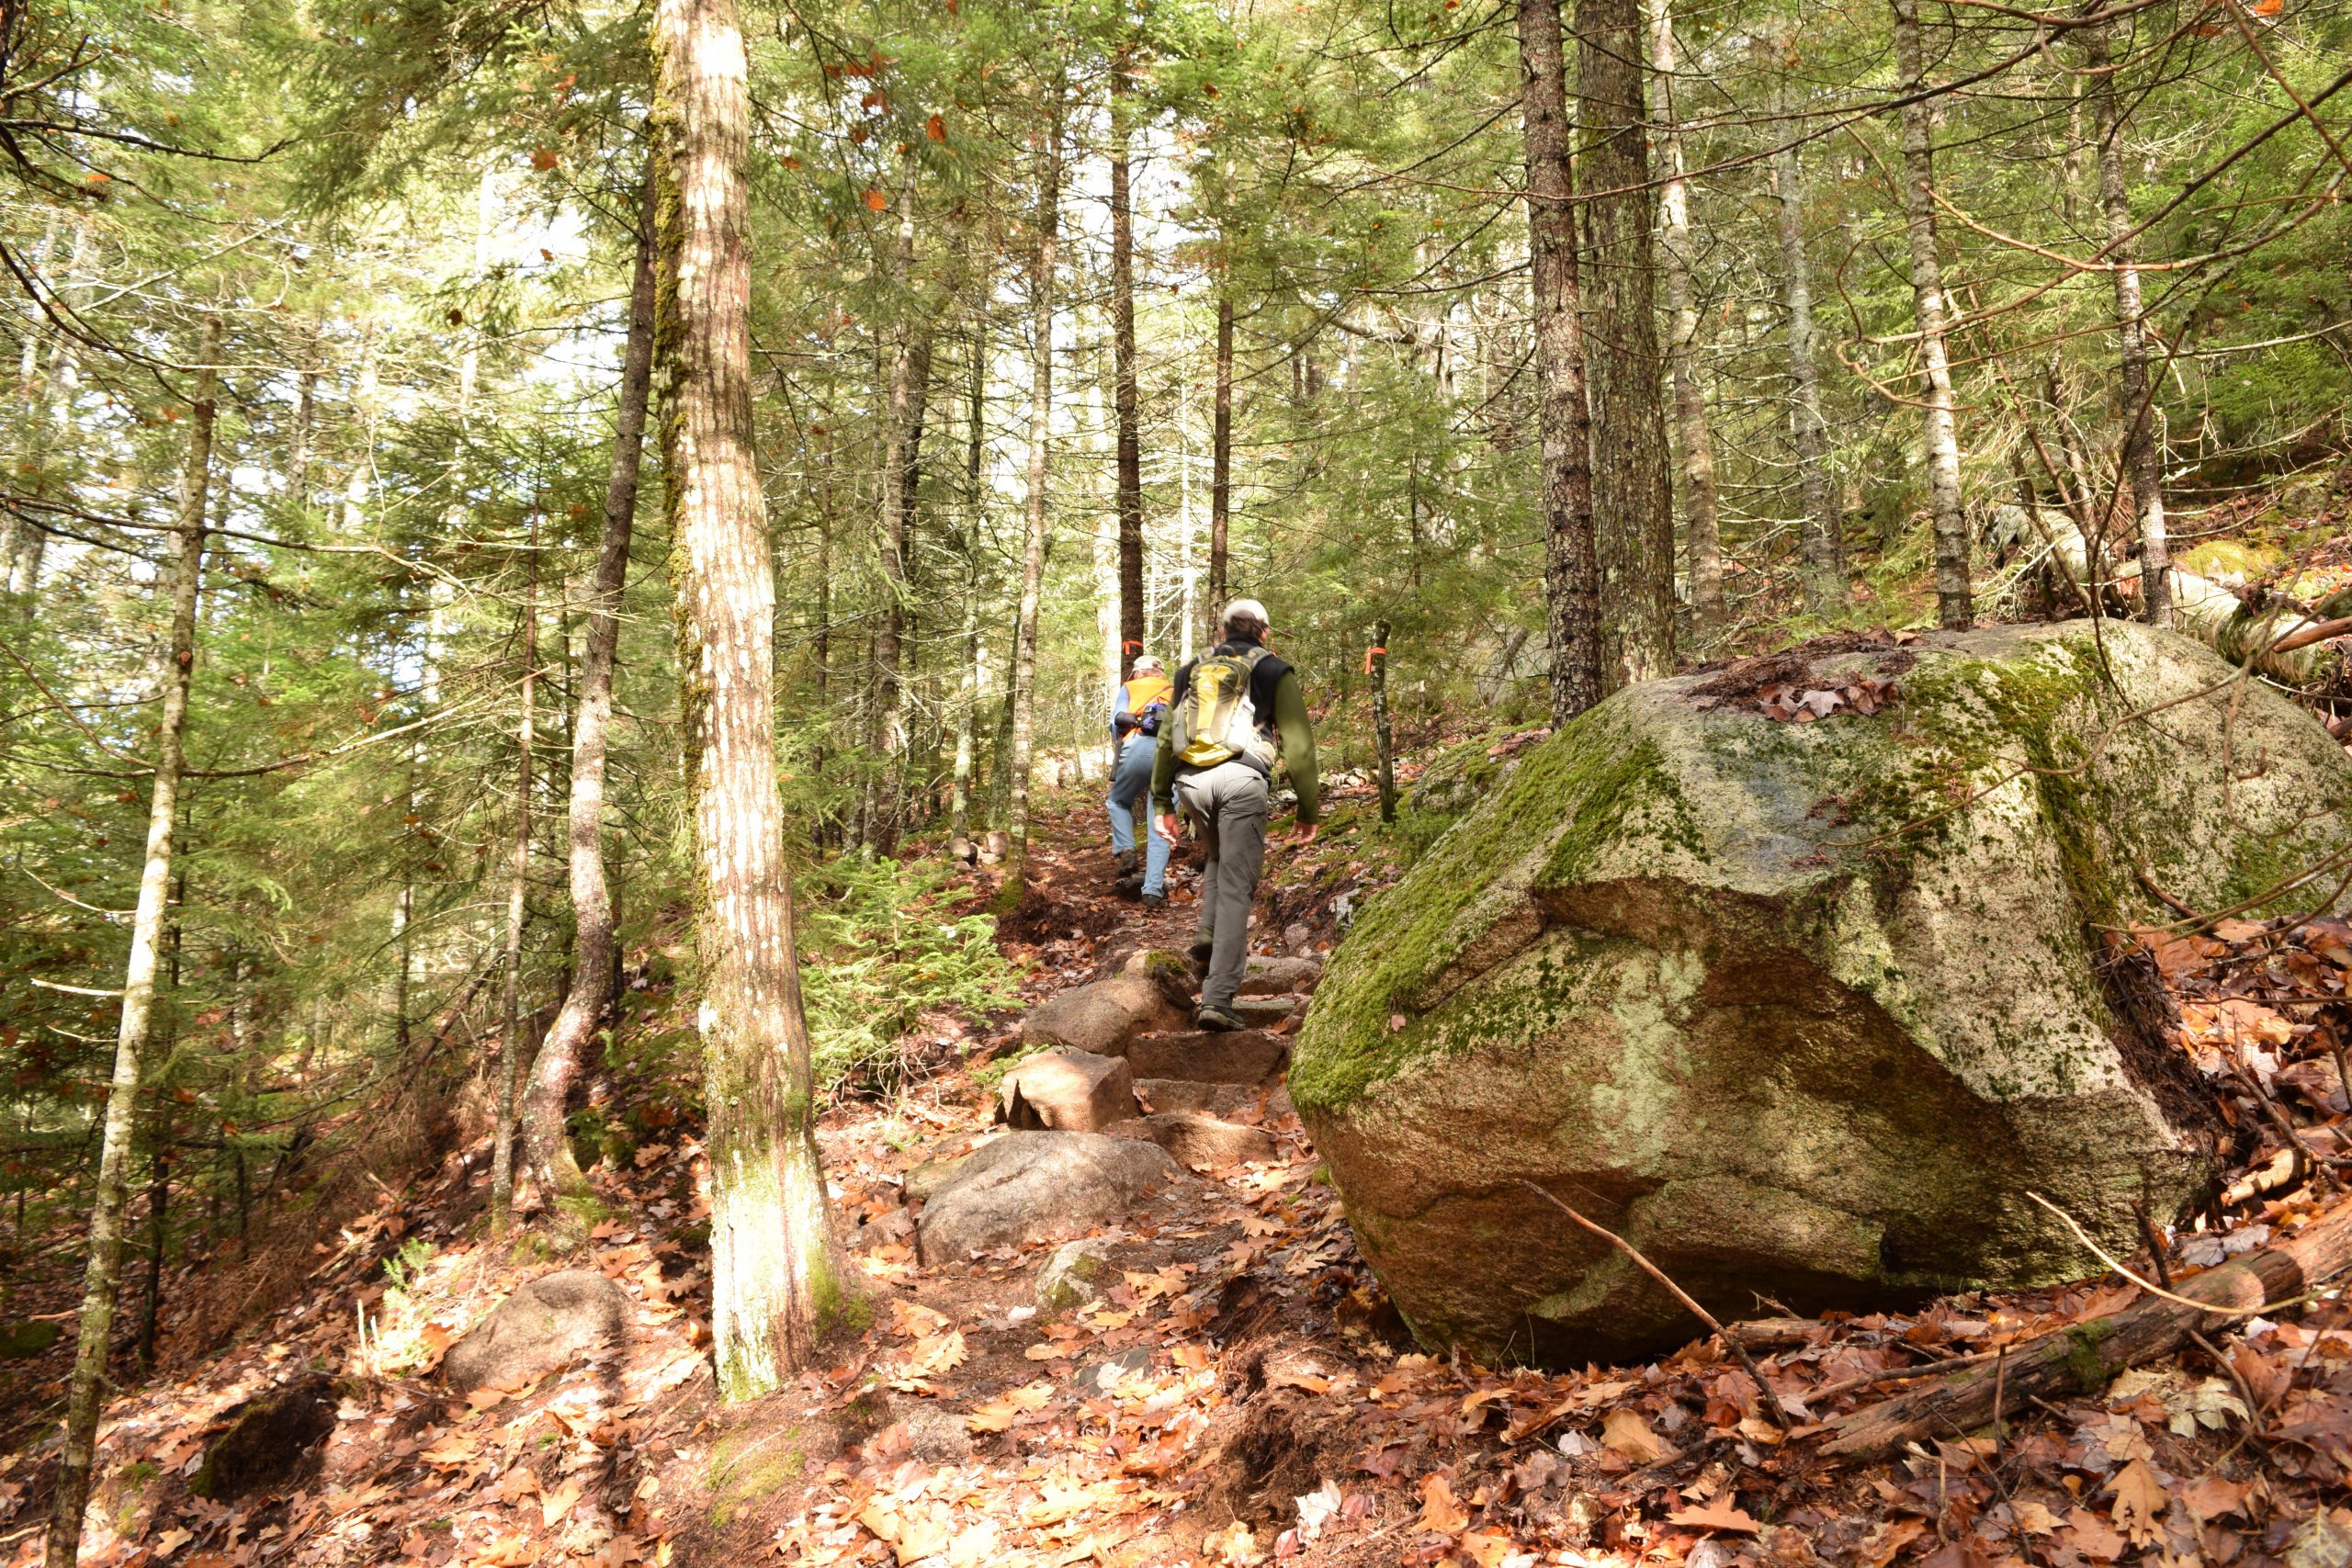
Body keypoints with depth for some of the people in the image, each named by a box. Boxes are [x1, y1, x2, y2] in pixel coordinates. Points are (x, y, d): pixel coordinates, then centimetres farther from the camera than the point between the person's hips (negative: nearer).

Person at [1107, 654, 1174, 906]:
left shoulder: (1129, 688, 26)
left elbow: (1116, 723, 13)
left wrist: (1121, 747, 28)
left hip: (1139, 748, -2)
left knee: (1119, 801, 25)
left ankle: (1126, 852, 5)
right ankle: (1153, 890, -2)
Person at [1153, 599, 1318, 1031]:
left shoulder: (1192, 671, 23)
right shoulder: (1274, 672, 13)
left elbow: (1165, 739, 21)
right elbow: (1298, 745, 6)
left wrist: (1162, 803, 26)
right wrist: (1308, 811, 10)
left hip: (1190, 780, 4)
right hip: (1241, 778, -4)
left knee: (1218, 857, 31)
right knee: (1236, 888, -3)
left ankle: (1209, 932, 8)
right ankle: (1217, 999, -10)